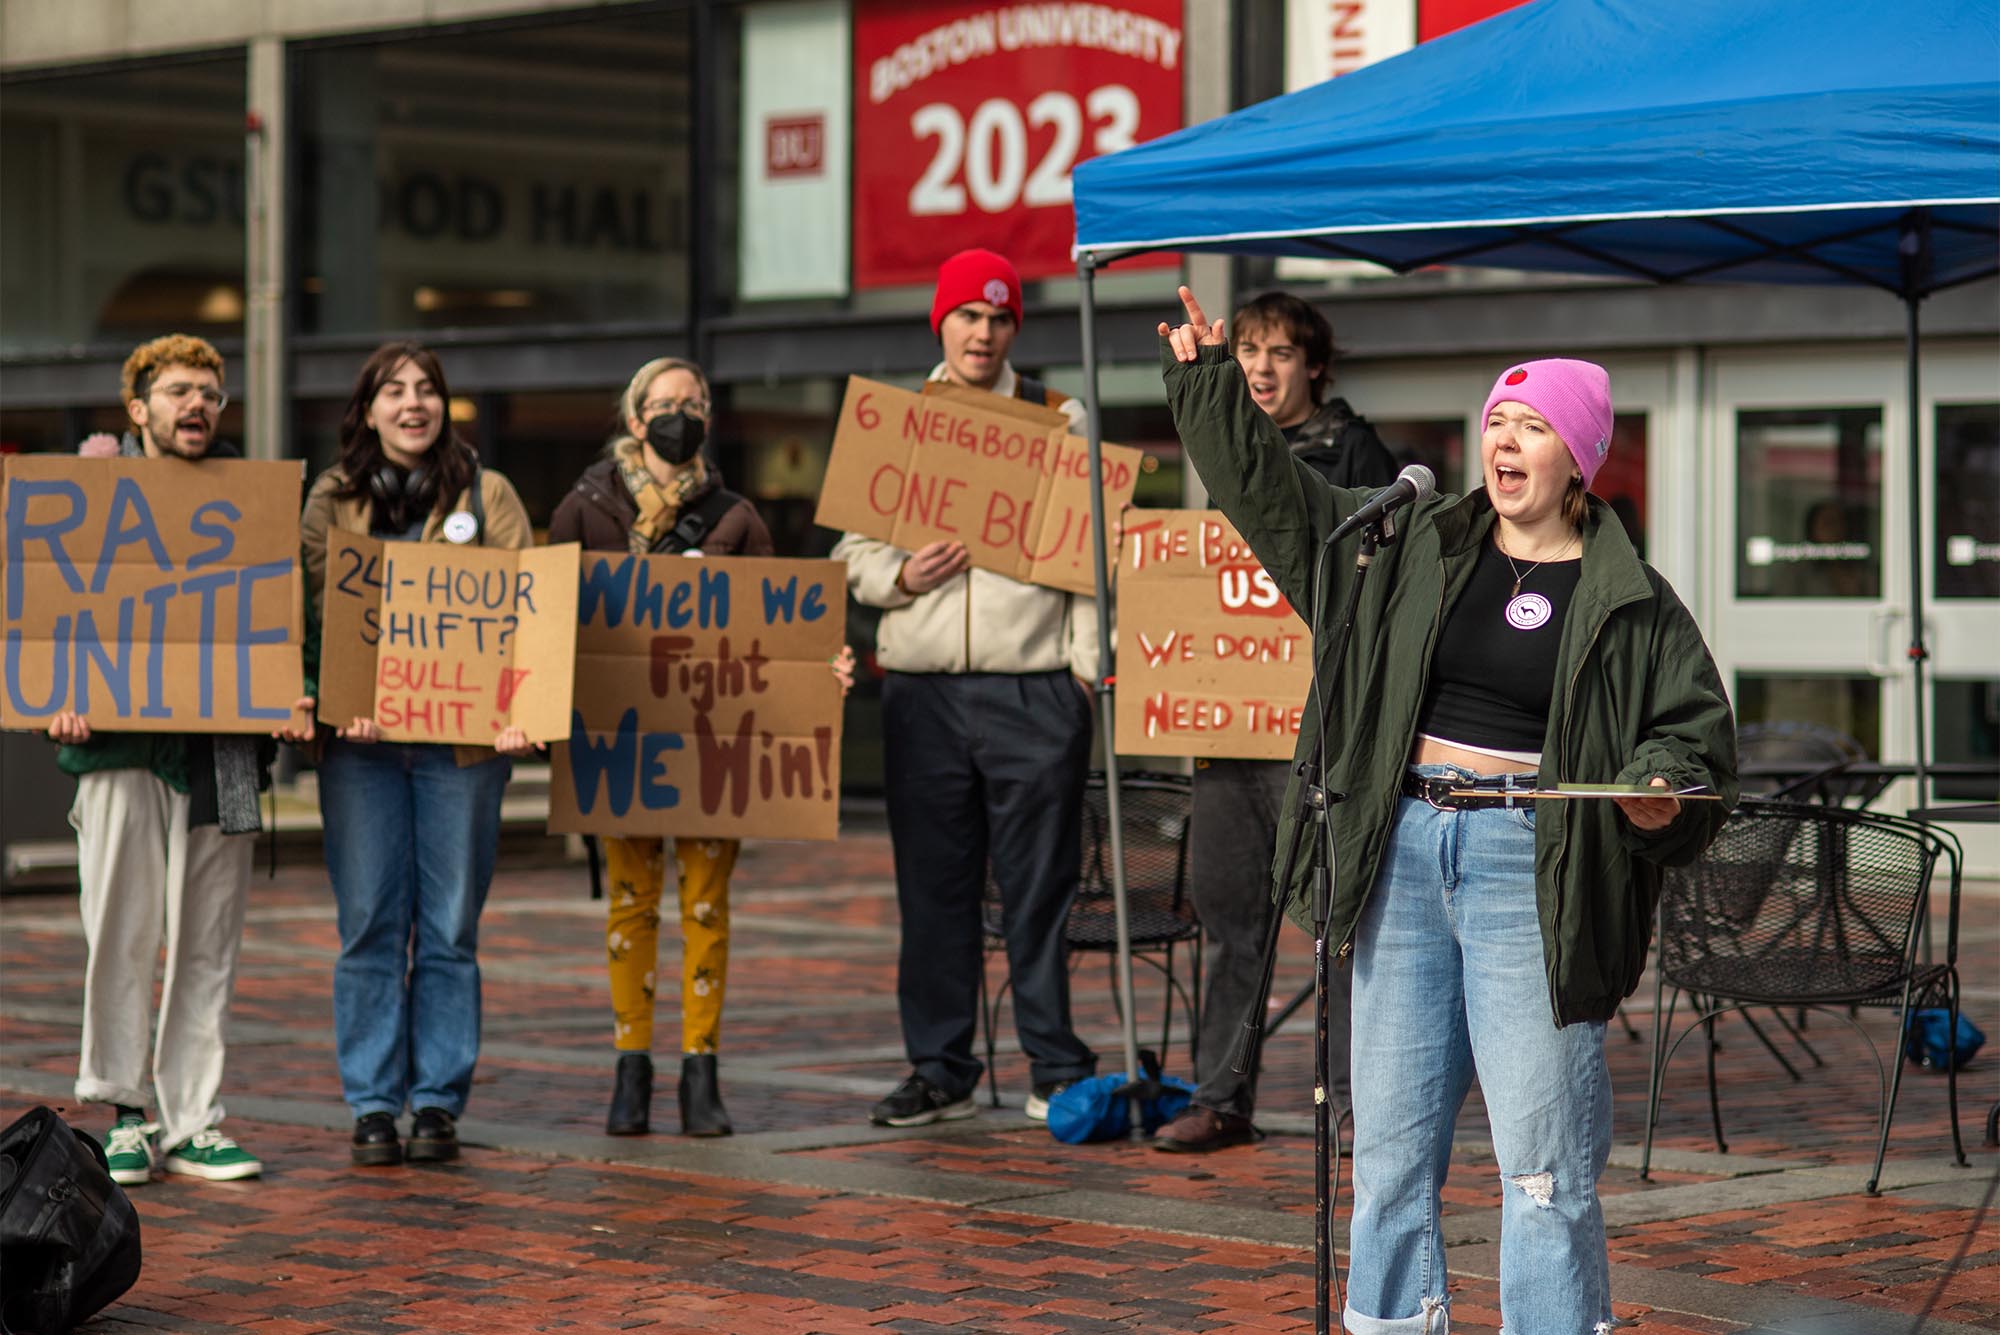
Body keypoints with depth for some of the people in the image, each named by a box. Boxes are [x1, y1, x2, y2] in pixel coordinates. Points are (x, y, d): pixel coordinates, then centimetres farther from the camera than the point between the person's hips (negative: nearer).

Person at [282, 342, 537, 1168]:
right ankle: (372, 1106, 7)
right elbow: (313, 610, 2)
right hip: (361, 738, 1)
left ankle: (438, 1101, 9)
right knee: (369, 928, 1)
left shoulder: (487, 495, 7)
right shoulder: (332, 501, 10)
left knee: (449, 930, 2)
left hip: (462, 738, -1)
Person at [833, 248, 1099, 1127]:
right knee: (932, 886, 5)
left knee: (1043, 885, -2)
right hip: (924, 688, 2)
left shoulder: (1060, 422, 9)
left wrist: (1088, 664, -4)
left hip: (1034, 685, -2)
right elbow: (852, 546, 13)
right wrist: (902, 578, -8)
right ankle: (939, 1070, 13)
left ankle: (1058, 1071, 5)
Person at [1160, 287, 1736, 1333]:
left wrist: (1658, 786, -16)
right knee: (1391, 1133, 8)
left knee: (1541, 1149, -6)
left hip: (1530, 868, -4)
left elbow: (1696, 725, 5)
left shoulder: (1629, 604, 2)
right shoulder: (1408, 550, 11)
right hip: (1404, 856, 4)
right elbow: (1270, 493, 16)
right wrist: (1206, 382, 12)